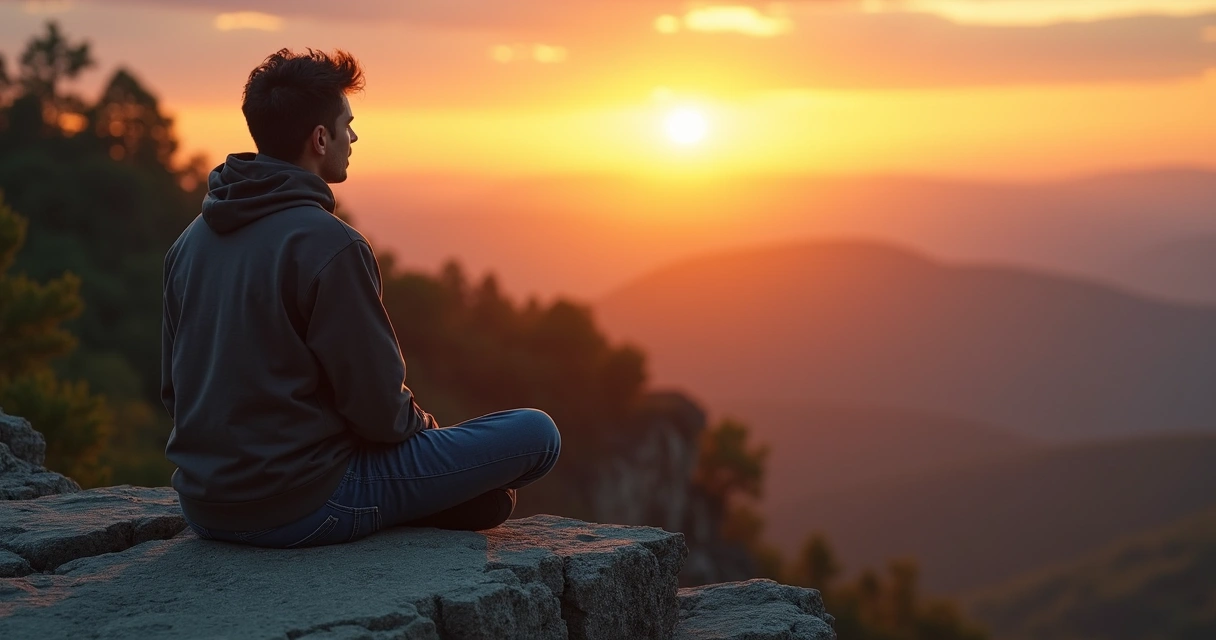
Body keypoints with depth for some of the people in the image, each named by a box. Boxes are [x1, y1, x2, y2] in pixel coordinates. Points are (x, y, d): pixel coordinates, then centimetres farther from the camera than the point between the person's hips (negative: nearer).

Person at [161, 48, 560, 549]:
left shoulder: (192, 240, 7)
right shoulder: (328, 244, -18)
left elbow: (173, 390, 14)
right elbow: (378, 405, -15)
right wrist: (423, 426, 7)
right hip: (302, 509, -9)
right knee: (535, 433, -4)